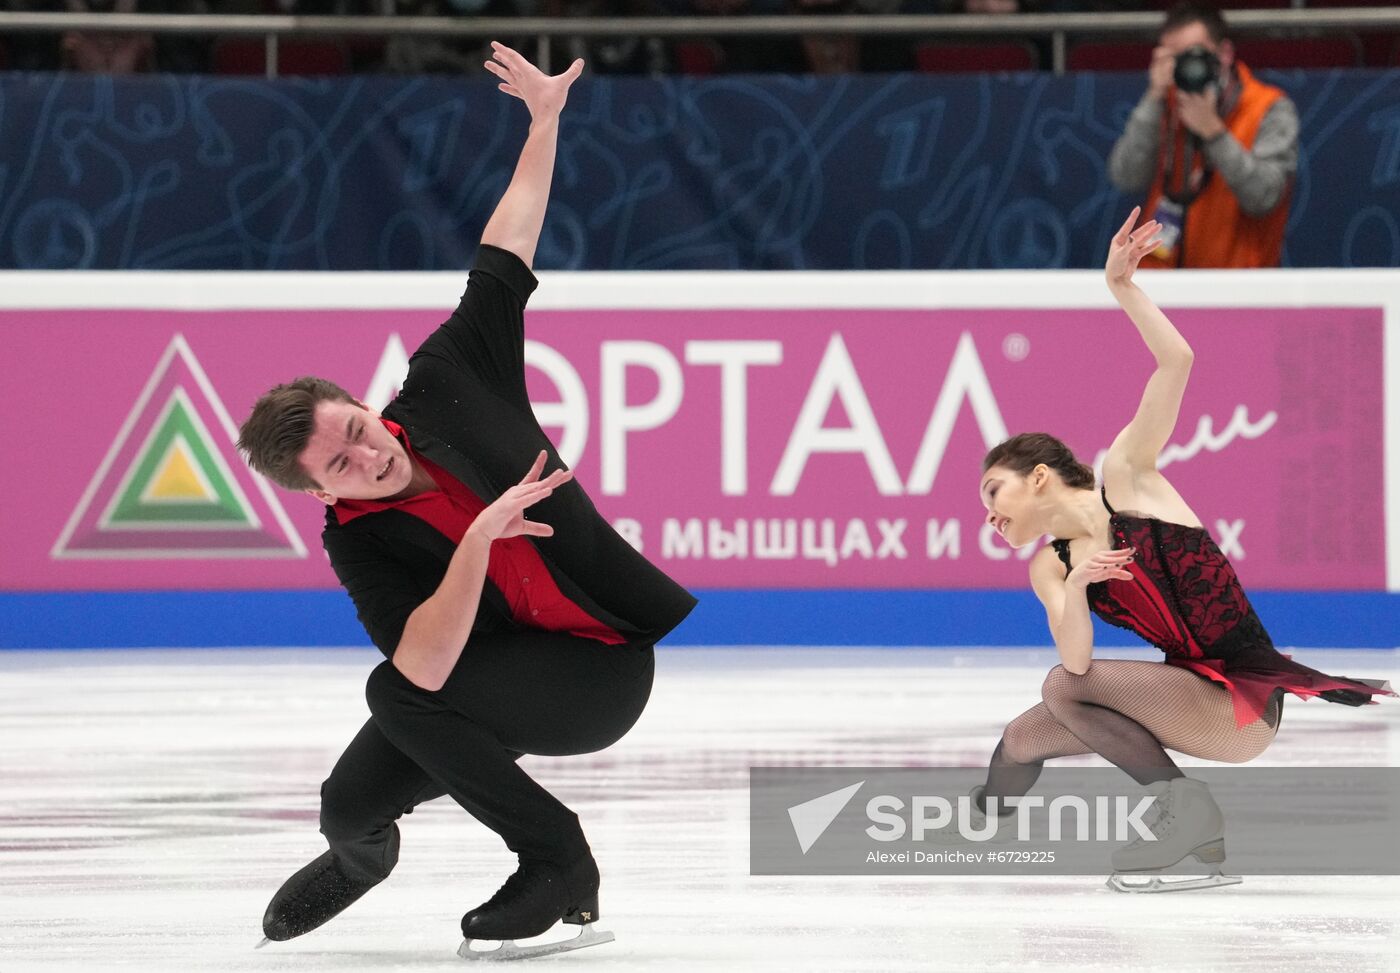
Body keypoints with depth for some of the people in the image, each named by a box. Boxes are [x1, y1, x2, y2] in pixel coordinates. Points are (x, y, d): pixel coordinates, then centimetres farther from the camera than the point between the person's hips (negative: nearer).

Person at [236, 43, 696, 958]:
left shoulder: (442, 384, -13)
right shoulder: (358, 541, -14)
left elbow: (502, 263, -3)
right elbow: (427, 665, -29)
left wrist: (544, 122, -2)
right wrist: (478, 538, -40)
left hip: (601, 668, -3)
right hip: (485, 682, 3)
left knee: (397, 698, -28)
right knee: (350, 807, -9)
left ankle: (557, 865, -13)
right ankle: (362, 852, 34)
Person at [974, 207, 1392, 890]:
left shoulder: (1126, 474, -2)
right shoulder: (1048, 568, 11)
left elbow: (1176, 361, -13)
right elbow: (1077, 656, -8)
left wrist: (1121, 287, -20)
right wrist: (1075, 586, -25)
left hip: (1246, 703, -7)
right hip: (1191, 701, 7)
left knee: (1065, 688, -18)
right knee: (1024, 739, 2)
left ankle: (1187, 809, -13)